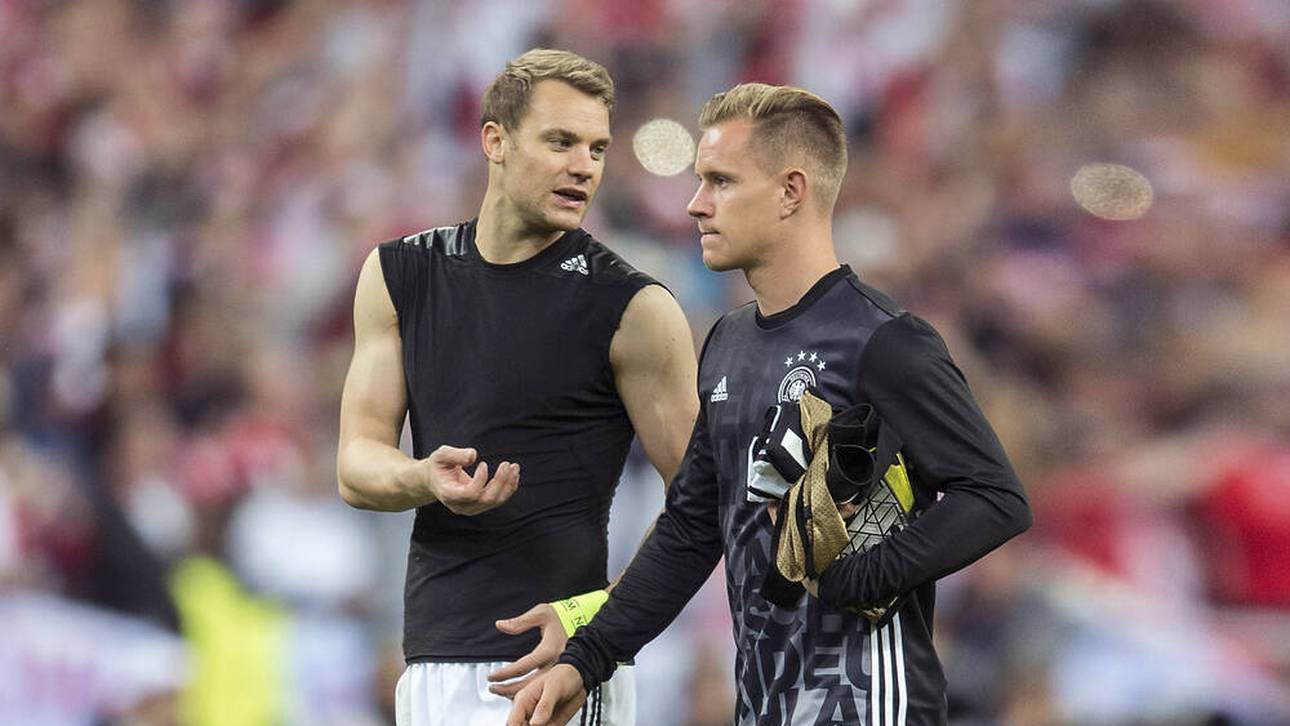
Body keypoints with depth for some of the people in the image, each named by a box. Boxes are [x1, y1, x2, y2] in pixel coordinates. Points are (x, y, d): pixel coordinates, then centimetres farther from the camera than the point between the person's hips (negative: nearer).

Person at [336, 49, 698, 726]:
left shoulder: (631, 309, -5)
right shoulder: (400, 276, 9)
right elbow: (357, 467, 6)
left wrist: (596, 618, -17)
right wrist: (428, 480, -17)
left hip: (545, 666, -5)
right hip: (430, 664, 5)